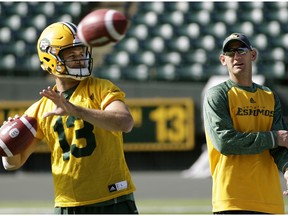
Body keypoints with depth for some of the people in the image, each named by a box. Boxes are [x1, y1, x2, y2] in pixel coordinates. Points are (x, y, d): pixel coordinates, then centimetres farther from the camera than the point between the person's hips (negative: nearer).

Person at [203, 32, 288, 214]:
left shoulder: (270, 97, 17)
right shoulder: (217, 95, 2)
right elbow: (224, 141, -13)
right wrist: (272, 138, -7)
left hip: (270, 198, 5)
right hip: (232, 197, -5)